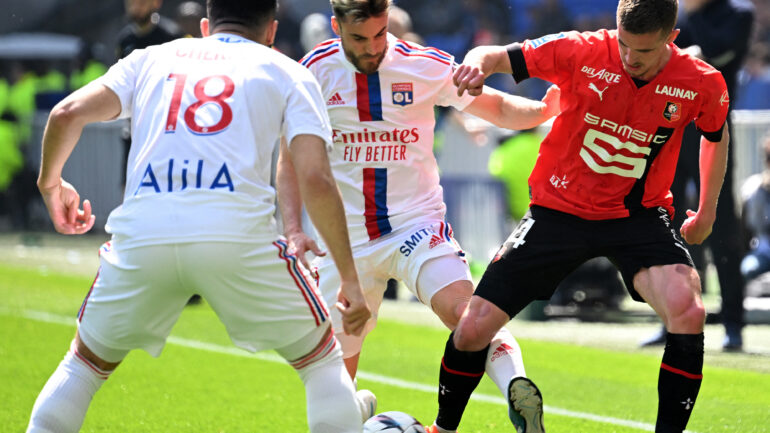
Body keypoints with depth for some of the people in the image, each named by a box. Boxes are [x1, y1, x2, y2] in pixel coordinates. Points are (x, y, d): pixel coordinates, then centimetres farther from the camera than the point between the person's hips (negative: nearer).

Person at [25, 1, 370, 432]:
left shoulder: (152, 59, 25)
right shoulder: (286, 73, 18)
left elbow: (68, 114, 12)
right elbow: (316, 180, 4)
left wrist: (51, 181, 31)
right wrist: (350, 279, 8)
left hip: (142, 234, 2)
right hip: (239, 233, -2)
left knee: (86, 363, 25)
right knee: (322, 359, 18)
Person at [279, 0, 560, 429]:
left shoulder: (426, 66, -6)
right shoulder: (316, 72, -4)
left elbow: (495, 107, 2)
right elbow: (291, 159, 4)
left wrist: (543, 109, -18)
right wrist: (293, 228, -7)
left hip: (417, 223, -2)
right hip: (348, 238, 2)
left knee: (466, 311, -29)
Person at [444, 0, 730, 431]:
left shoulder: (703, 84, -12)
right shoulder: (582, 52, -16)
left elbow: (716, 134, 12)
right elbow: (495, 56, -11)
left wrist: (707, 212, 16)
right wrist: (478, 63, -35)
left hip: (638, 215, 0)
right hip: (559, 212, 0)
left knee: (688, 312, -30)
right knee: (473, 330, -4)